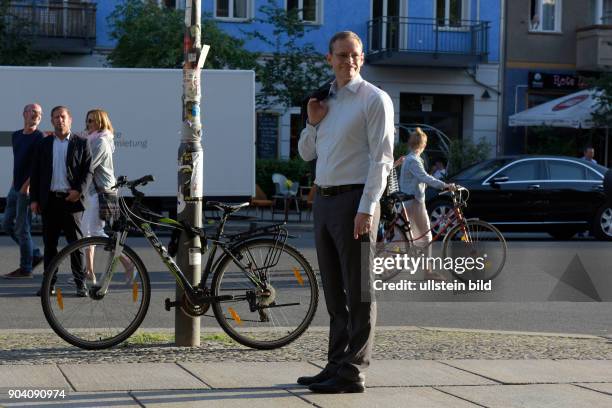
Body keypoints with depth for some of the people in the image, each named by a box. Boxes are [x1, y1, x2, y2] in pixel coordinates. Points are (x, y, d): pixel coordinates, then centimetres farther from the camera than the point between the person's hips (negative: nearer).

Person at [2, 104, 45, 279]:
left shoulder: (39, 137, -10)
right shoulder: (16, 136, 14)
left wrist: (27, 184, -21)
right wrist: (14, 183, 17)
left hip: (27, 189, -8)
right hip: (15, 187, 9)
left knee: (22, 228, -5)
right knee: (7, 224, 12)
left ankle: (25, 269, 3)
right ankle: (35, 255, 21)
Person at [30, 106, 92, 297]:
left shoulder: (81, 143, 4)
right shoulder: (44, 144, 11)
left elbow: (88, 170, 1)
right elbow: (35, 172, 11)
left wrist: (79, 190, -13)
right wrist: (34, 199, 4)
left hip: (71, 199, -3)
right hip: (49, 200, 3)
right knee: (49, 243, 6)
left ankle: (80, 283, 3)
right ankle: (49, 283, 12)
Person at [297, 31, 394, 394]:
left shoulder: (374, 99, -6)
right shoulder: (325, 100, 16)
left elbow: (382, 158, -12)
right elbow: (306, 153, 22)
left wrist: (367, 209, -19)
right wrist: (313, 122, 3)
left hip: (354, 200, -8)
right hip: (324, 200, 8)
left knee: (359, 291, -4)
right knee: (334, 292, 12)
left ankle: (353, 373, -3)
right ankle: (336, 365, 19)